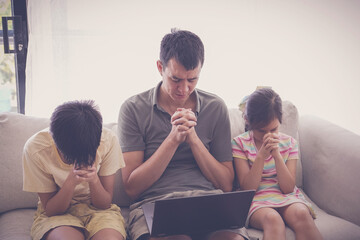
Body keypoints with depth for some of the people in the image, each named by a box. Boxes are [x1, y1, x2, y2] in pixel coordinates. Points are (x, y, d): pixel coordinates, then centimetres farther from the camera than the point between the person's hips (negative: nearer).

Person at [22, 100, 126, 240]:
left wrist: (94, 180, -28)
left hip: (97, 209, 1)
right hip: (56, 213, -1)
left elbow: (105, 204, -6)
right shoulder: (35, 149, -18)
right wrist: (72, 181, -29)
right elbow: (50, 210, -10)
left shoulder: (109, 141, -15)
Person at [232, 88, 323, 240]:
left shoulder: (289, 143, 6)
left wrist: (277, 154, -15)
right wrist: (261, 156, -18)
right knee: (272, 219, -37)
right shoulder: (239, 143, 0)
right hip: (257, 200, -3)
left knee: (301, 213, -32)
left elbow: (288, 188, -2)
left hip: (286, 198, 3)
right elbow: (247, 188, -7)